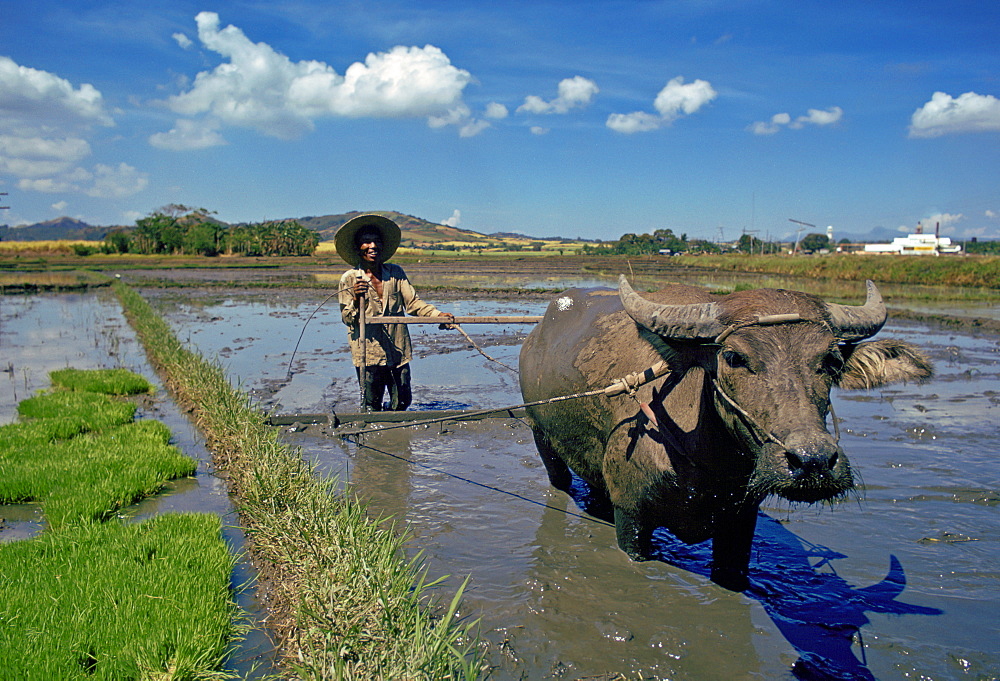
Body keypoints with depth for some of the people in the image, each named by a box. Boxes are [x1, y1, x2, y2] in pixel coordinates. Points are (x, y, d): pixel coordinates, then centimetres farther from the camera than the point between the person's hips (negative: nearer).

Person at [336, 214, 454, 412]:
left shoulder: (395, 273, 7)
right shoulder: (349, 279, -1)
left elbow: (413, 302, 2)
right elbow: (346, 318, 0)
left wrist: (437, 314, -12)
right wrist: (356, 300, -19)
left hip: (398, 350, 3)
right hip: (368, 353, -3)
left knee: (403, 401, 9)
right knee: (371, 406, 2)